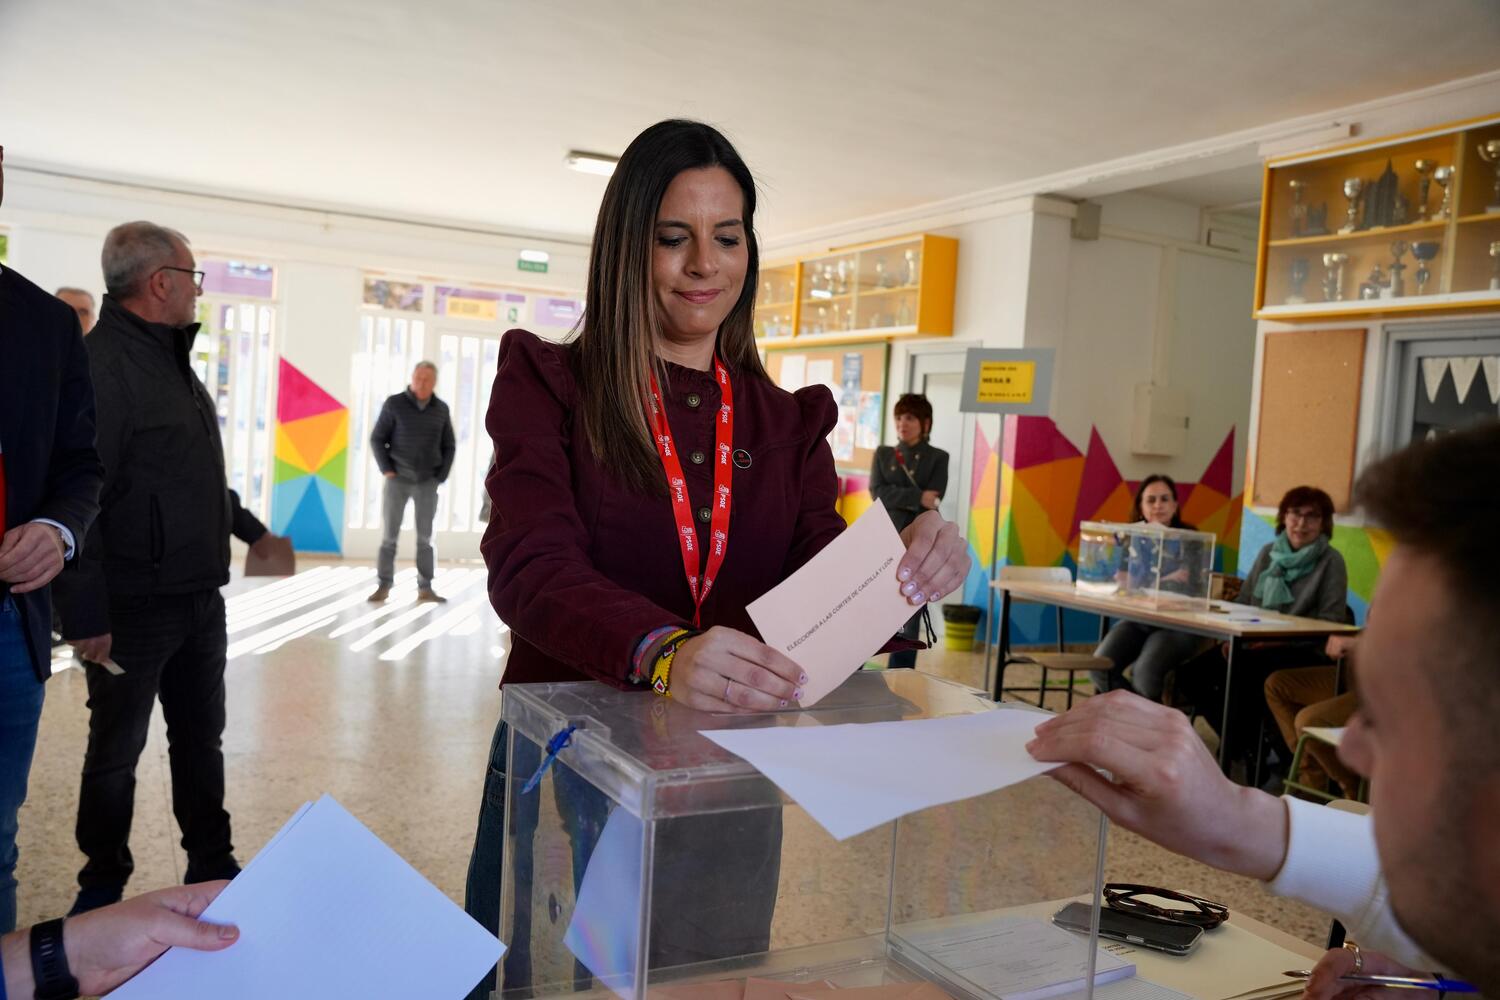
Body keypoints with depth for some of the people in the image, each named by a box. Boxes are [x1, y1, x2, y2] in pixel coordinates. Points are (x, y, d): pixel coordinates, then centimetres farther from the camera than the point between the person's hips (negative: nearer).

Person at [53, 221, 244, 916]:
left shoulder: (172, 360, 12)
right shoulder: (99, 363, -17)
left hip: (200, 599, 8)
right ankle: (101, 890, 25)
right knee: (117, 751, 8)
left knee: (201, 740, 17)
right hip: (133, 608, -8)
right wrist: (85, 616, -21)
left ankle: (212, 868, 30)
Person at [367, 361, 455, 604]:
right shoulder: (394, 404, -6)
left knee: (425, 535, 2)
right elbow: (377, 439, -3)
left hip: (427, 482, 2)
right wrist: (387, 471, -11)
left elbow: (448, 446, 9)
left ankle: (425, 589, 6)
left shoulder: (441, 409, 3)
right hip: (398, 479, -2)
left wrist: (441, 477, 0)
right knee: (389, 533, -2)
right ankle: (383, 587, 4)